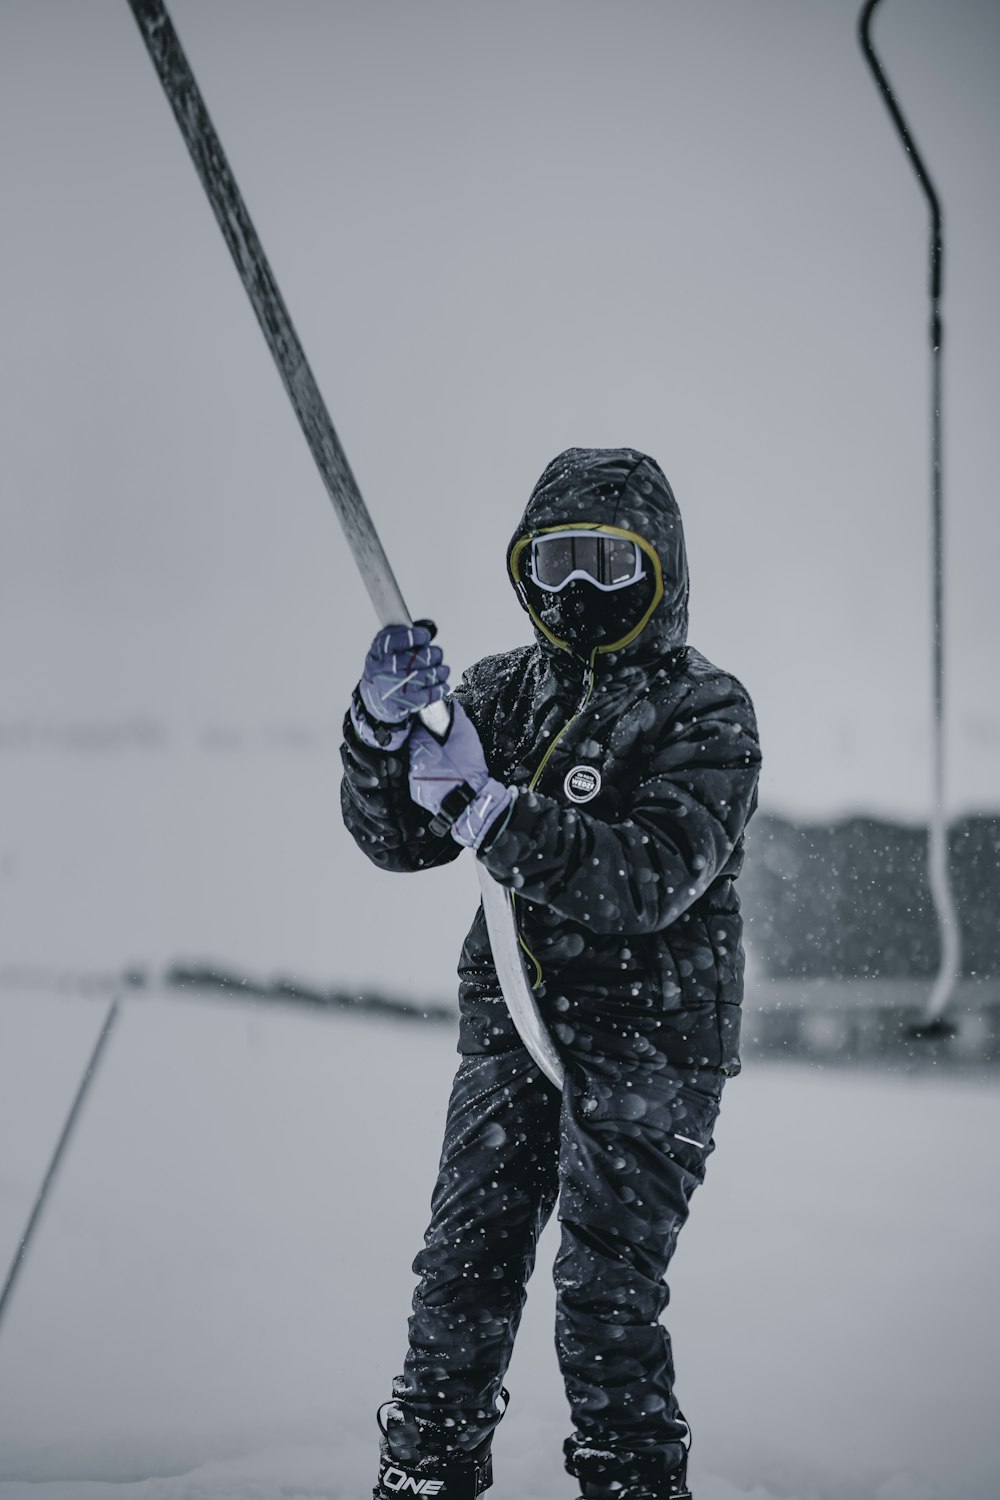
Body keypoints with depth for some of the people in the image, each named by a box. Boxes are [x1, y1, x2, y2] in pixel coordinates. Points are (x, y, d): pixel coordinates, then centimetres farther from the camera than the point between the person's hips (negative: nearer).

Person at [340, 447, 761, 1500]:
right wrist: (383, 728, -16)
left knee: (604, 1300, -7)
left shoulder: (705, 714, -8)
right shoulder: (505, 691, 8)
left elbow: (645, 881, -22)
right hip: (513, 1018, 5)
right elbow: (396, 838, 4)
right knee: (464, 1267, 1)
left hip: (649, 1033, -4)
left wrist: (482, 804, -29)